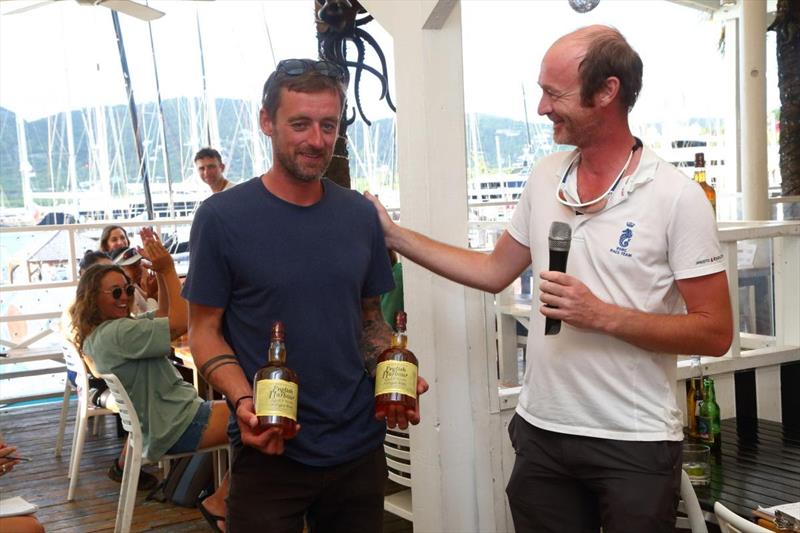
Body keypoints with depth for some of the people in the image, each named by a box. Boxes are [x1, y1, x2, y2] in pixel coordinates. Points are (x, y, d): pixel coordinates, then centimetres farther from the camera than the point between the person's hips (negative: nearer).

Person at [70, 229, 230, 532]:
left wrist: (160, 271, 5)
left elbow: (163, 316, 17)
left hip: (160, 423, 11)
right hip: (176, 428, -11)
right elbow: (180, 323, -24)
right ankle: (218, 504, -2)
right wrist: (168, 270, -17)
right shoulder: (116, 333, -21)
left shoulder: (103, 332, 11)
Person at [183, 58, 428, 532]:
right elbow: (205, 329, -4)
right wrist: (244, 401, -20)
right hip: (269, 452, -4)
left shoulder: (361, 215, 4)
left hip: (360, 448, 4)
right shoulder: (222, 218, -8)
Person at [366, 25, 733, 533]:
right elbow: (495, 271, 14)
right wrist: (394, 234, 11)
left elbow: (715, 332, -12)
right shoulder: (545, 178, 4)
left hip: (636, 444, -4)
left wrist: (604, 316, -21)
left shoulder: (676, 196, -12)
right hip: (542, 432, 5)